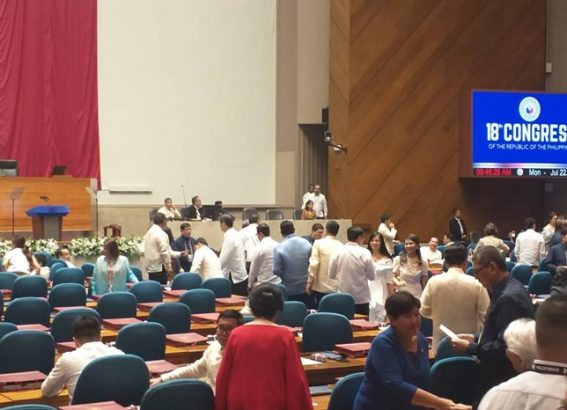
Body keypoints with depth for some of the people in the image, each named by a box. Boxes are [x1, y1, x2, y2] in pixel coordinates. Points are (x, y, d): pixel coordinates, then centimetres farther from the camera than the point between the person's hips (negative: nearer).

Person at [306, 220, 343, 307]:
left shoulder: (319, 243, -4)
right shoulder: (341, 246, 2)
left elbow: (313, 264, -9)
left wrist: (309, 282, -1)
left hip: (321, 287, -2)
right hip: (338, 287, 2)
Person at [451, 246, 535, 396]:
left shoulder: (509, 297, -23)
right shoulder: (507, 289, 9)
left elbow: (504, 347, -25)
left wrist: (470, 348, -17)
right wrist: (475, 340, 8)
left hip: (503, 378, -10)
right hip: (499, 374, 10)